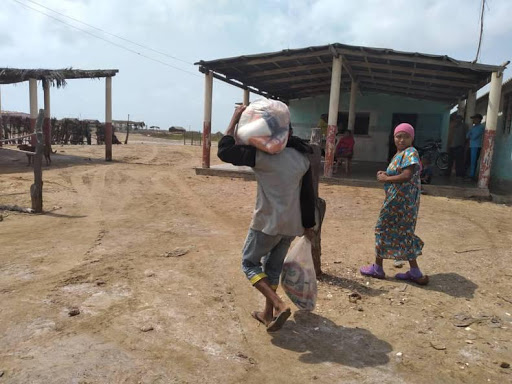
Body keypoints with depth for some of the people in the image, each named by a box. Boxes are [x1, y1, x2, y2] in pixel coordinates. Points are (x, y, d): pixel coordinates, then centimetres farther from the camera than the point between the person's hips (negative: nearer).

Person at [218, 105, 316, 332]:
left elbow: (224, 151, -12)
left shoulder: (262, 154, -13)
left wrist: (235, 119, -6)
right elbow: (308, 195, 10)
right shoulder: (302, 158, 6)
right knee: (273, 267, 21)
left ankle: (279, 306, -3)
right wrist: (308, 225, 18)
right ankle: (268, 314, 30)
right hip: (292, 225, 7)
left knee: (249, 263, 11)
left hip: (268, 222, -7)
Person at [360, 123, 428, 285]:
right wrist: (385, 174, 1)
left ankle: (377, 267, 16)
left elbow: (407, 176, -26)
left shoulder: (410, 152, -15)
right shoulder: (400, 154, 14)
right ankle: (415, 272, 19)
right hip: (398, 198, 9)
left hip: (401, 199, -9)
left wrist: (385, 178, -16)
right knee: (403, 232, 13)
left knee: (384, 228, 2)